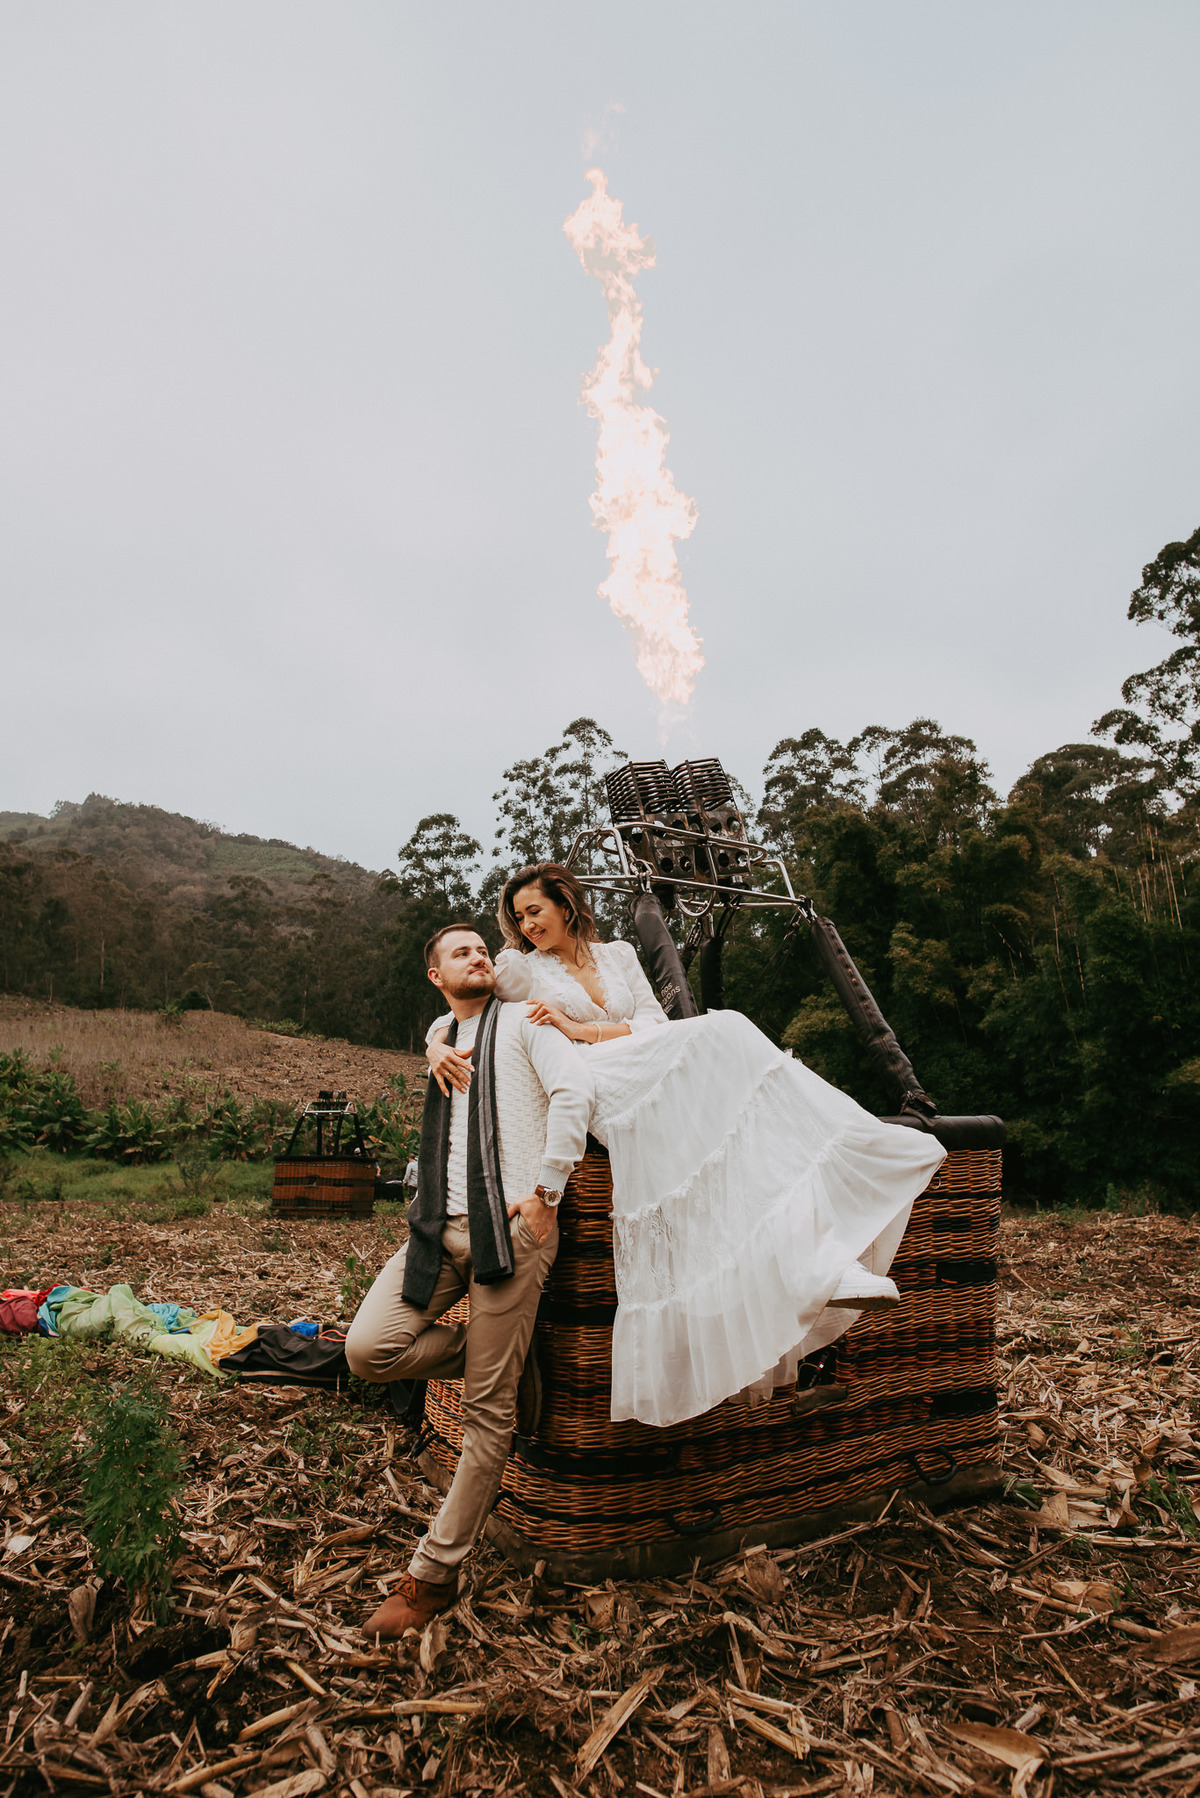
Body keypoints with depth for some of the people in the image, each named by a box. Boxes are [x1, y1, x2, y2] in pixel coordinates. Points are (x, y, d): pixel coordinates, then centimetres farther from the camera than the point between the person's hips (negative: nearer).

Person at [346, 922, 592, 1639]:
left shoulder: (523, 1020, 3)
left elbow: (574, 1090, -14)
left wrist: (544, 1191, -15)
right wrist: (432, 1210, 14)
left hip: (511, 1227, -6)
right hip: (441, 1228, 6)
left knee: (489, 1411, -1)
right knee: (370, 1348, -11)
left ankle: (435, 1574, 14)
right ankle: (506, 1358, 11)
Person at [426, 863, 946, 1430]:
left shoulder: (618, 954, 22)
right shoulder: (519, 968, 16)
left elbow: (656, 1025, 11)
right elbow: (452, 1016, 13)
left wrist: (581, 1029, -3)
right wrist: (439, 1049, -11)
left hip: (648, 1082, 4)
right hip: (590, 1090, -4)